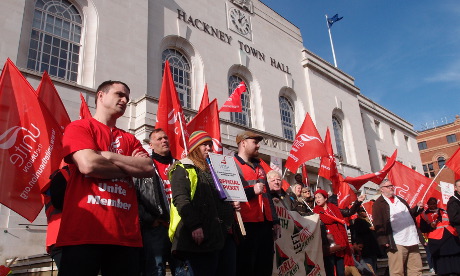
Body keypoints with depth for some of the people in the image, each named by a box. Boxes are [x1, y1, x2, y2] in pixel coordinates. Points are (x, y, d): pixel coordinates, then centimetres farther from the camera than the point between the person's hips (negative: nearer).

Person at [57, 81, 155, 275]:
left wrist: (108, 156, -4)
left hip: (126, 233, 5)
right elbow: (88, 165, -12)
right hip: (84, 231, -5)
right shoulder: (79, 127, 6)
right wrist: (129, 169, 2)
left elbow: (149, 169, 3)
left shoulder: (130, 139, 20)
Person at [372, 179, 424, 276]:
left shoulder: (400, 200, 21)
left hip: (412, 241, 7)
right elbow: (378, 224, -9)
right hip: (396, 243, -7)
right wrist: (384, 241, -16)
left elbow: (410, 214, 31)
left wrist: (418, 208, 11)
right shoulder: (379, 203, -3)